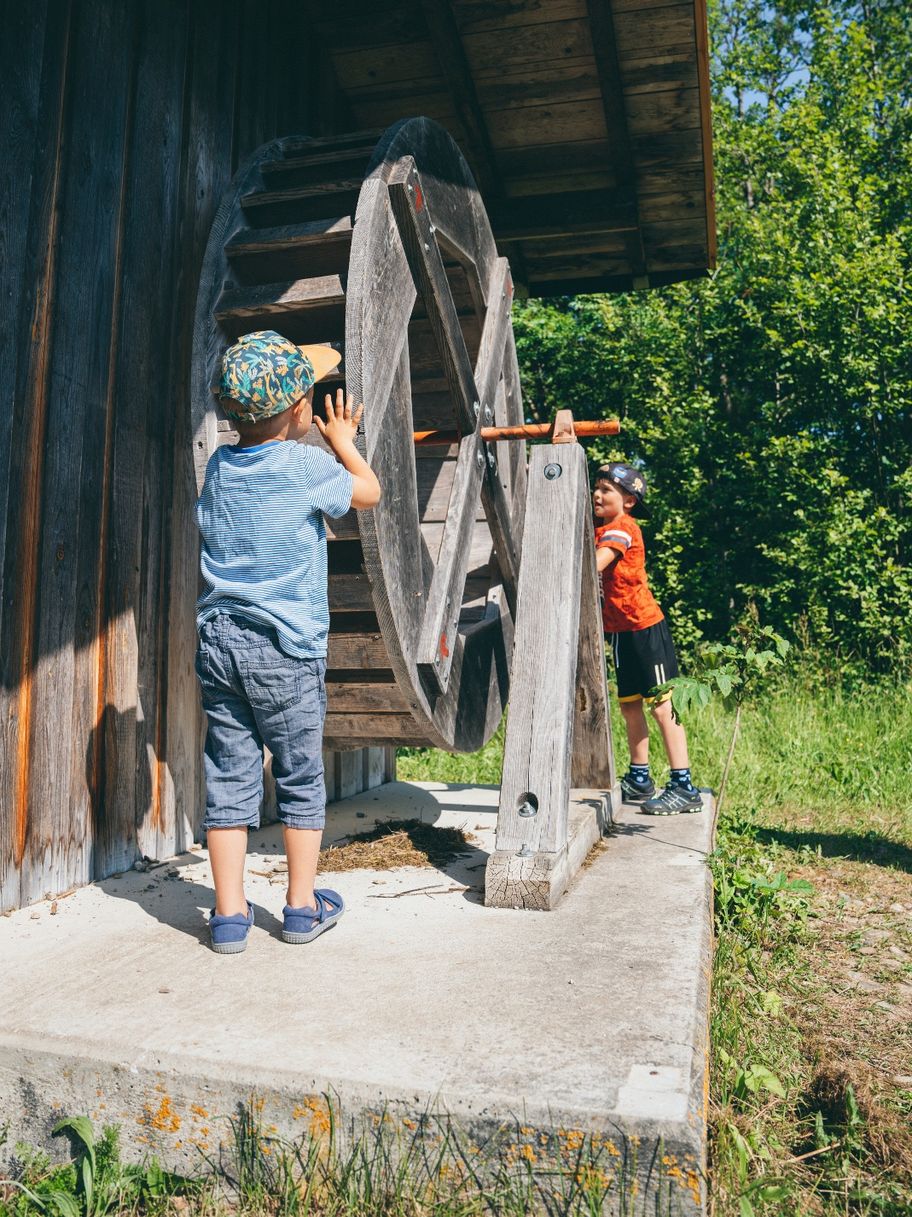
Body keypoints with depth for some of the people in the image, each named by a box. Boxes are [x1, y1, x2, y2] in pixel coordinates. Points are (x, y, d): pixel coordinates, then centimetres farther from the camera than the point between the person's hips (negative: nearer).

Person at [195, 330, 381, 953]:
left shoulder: (219, 465, 8)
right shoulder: (308, 465, -8)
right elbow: (369, 491, 10)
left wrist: (323, 445, 31)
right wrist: (343, 441, 24)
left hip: (217, 639, 5)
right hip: (285, 649, -5)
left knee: (229, 775, 9)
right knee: (301, 777, 10)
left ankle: (230, 914, 15)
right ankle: (303, 906, 22)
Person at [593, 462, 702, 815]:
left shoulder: (622, 528, -15)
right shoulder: (600, 529, 13)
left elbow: (592, 566, -29)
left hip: (644, 628, -9)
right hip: (620, 631, 9)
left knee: (661, 706, -7)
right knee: (629, 706, 14)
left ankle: (684, 788, -2)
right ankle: (639, 780, 25)